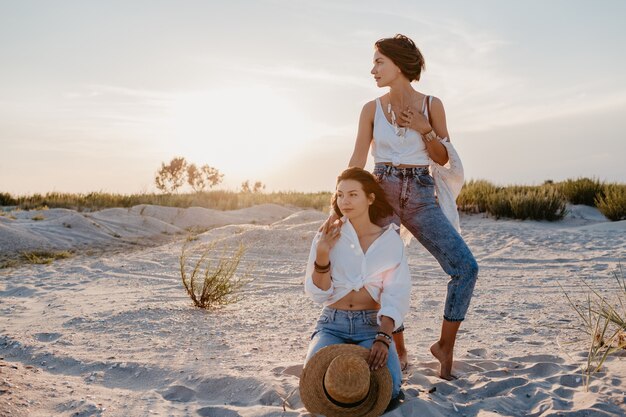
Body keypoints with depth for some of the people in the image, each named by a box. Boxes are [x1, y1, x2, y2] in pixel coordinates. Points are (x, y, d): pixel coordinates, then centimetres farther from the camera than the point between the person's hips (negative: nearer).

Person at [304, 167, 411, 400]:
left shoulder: (390, 239, 0)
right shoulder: (326, 237, 2)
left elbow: (396, 295, -8)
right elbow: (318, 294, -1)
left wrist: (383, 337, -25)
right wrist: (322, 255, -18)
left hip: (372, 324, 0)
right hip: (333, 323, 1)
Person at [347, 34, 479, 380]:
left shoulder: (431, 105, 5)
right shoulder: (372, 109, 4)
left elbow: (442, 159, 6)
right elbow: (357, 162, 1)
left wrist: (424, 129, -9)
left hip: (421, 197, 0)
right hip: (382, 193, 0)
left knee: (466, 267, -12)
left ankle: (445, 346, 5)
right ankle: (398, 351, 20)